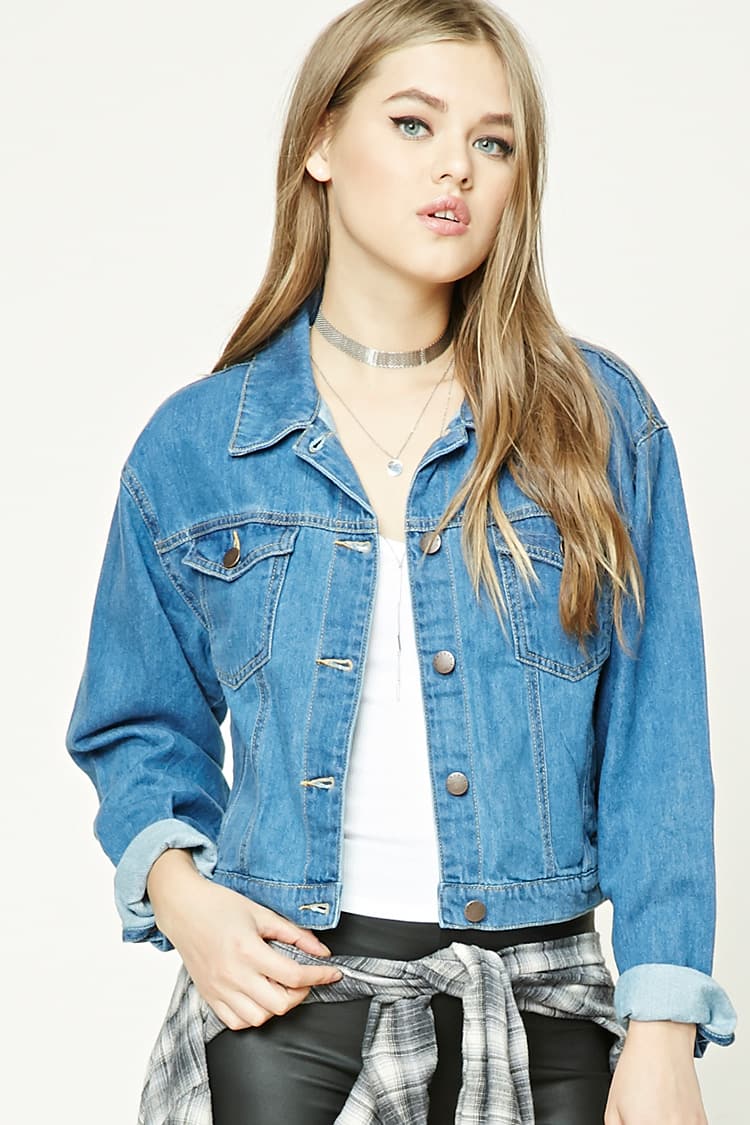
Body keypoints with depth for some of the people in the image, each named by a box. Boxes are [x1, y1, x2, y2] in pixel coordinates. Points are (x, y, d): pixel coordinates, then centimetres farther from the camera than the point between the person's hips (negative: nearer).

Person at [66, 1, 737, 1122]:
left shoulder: (602, 422, 1)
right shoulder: (192, 448, 2)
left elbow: (655, 741, -2)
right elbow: (141, 727, 12)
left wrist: (663, 1029, -9)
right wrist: (178, 889, -8)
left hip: (538, 1017, 1)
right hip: (281, 996, 0)